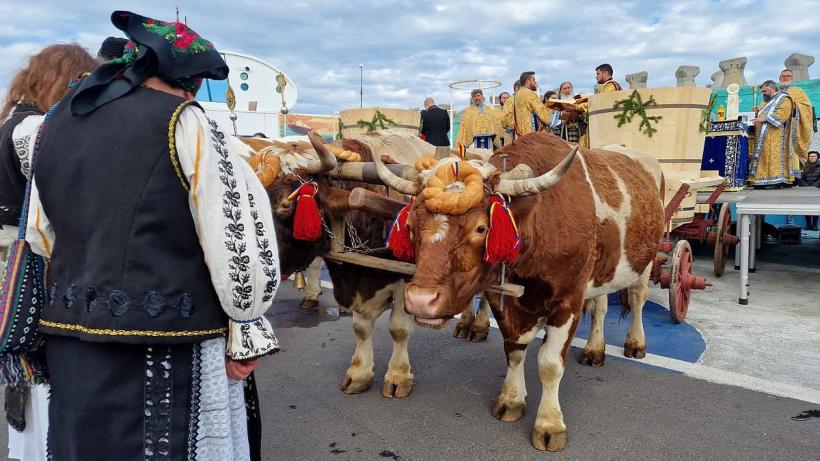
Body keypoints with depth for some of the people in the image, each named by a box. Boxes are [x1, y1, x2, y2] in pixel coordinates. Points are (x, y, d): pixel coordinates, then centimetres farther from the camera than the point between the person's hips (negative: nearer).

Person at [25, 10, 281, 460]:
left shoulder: (57, 120, 11)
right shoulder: (183, 123, -11)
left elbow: (41, 234, 18)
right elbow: (239, 238, -13)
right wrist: (246, 331, -3)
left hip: (68, 343, 7)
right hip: (166, 352, -6)